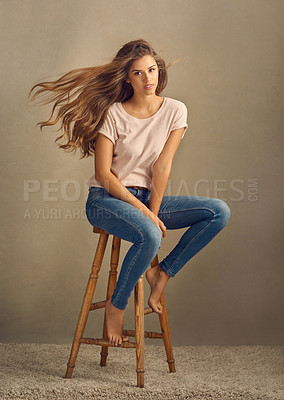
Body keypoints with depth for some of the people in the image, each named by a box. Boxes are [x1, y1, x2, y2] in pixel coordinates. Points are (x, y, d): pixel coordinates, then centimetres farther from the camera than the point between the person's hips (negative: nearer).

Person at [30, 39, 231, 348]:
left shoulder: (175, 110, 0)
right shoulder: (114, 114, -7)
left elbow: (162, 166, -4)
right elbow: (103, 174, -12)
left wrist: (153, 212, -11)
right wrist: (146, 214, -18)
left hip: (146, 198, 4)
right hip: (107, 199, -4)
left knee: (219, 212, -14)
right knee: (150, 236, -36)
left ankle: (162, 273, -5)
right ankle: (115, 307, -12)